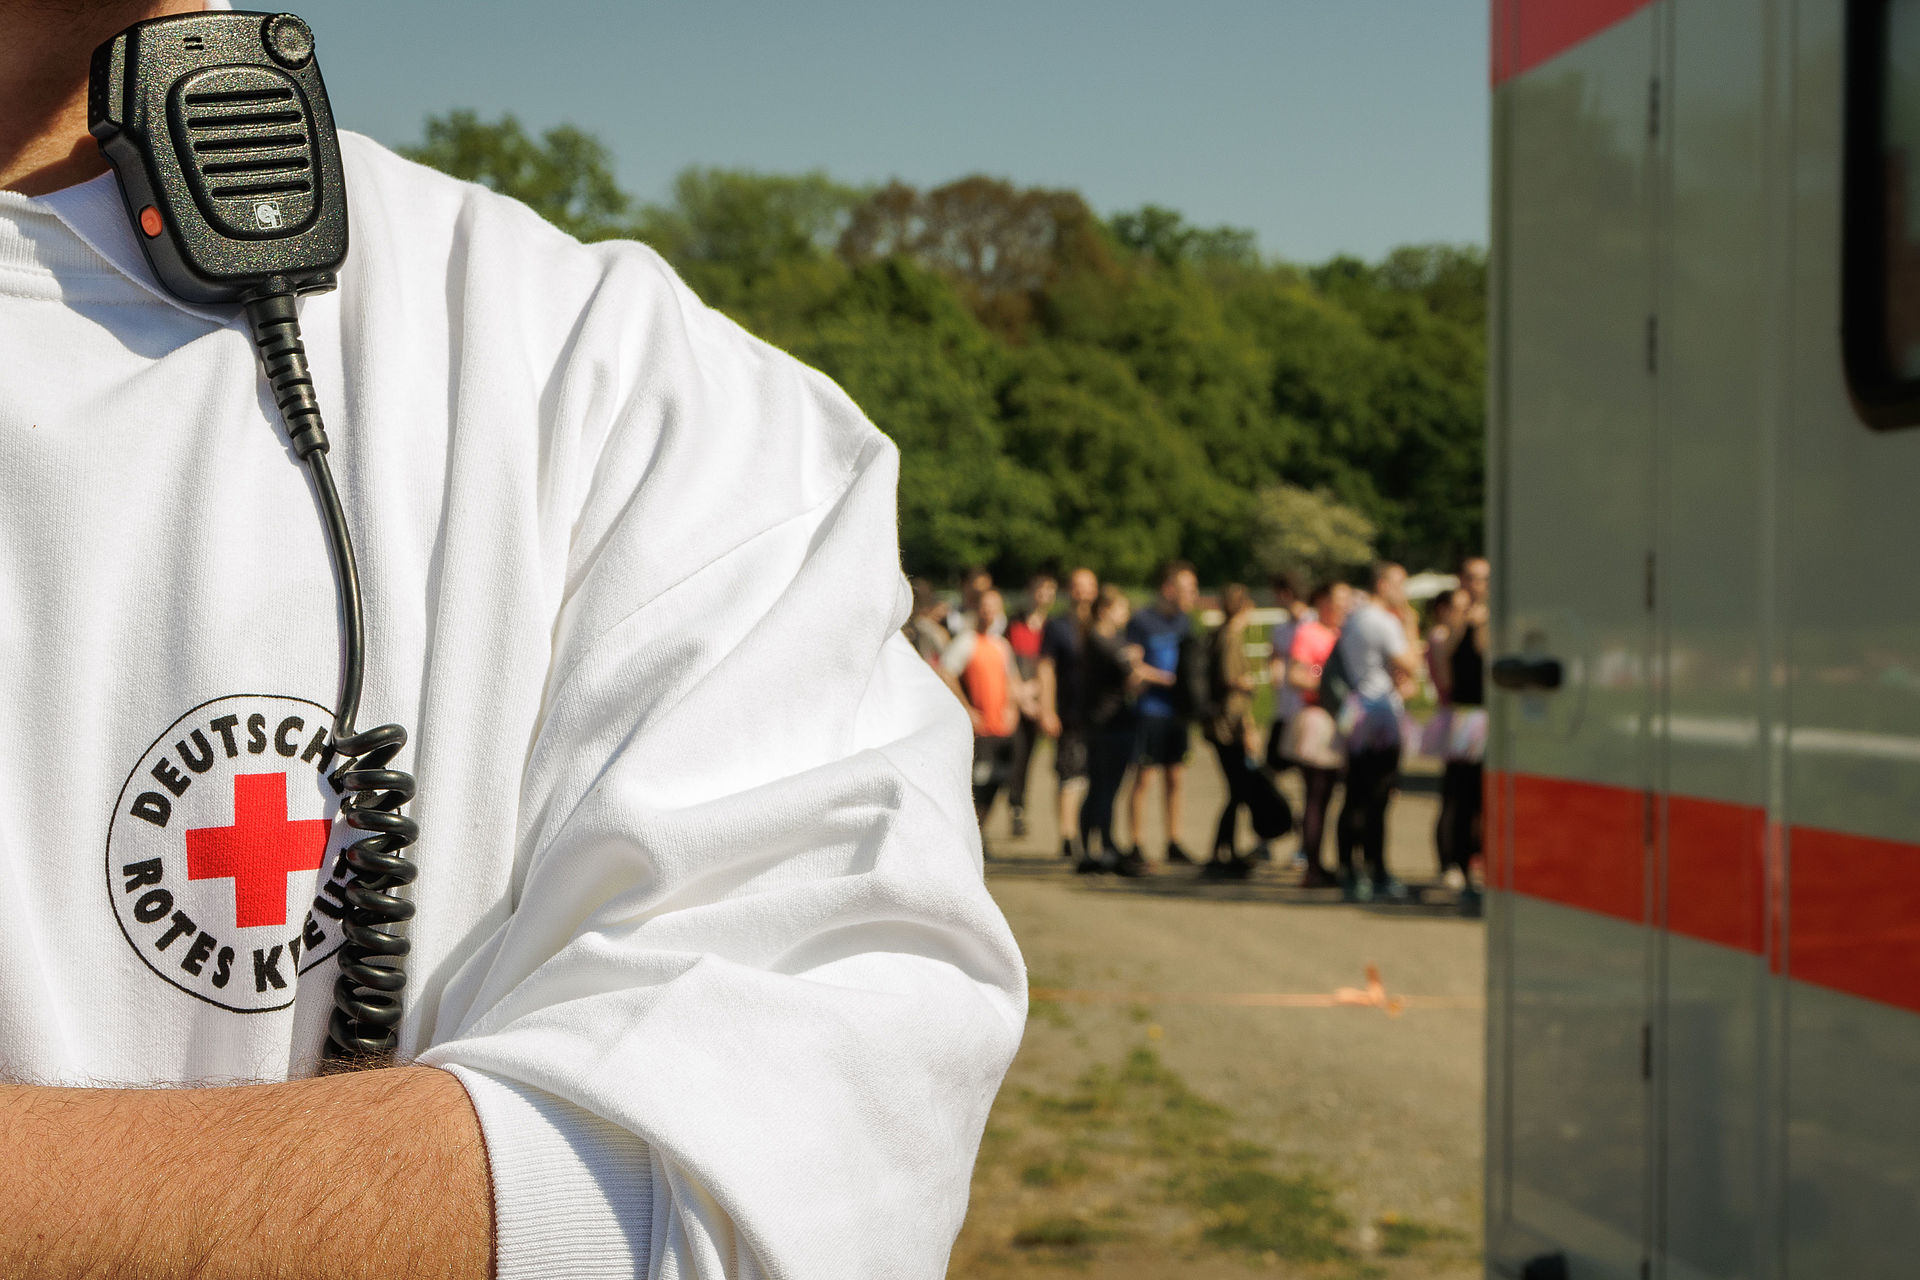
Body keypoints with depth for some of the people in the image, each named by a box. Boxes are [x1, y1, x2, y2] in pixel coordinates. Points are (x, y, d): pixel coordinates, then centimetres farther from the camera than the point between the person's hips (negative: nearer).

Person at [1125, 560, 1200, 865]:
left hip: (1177, 711, 6)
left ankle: (1173, 843, 15)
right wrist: (1169, 678, -13)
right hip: (1150, 711, -6)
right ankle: (1136, 845, 1)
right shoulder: (1141, 622, -6)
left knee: (1175, 777, 7)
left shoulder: (1184, 621, 14)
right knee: (1144, 777, -4)